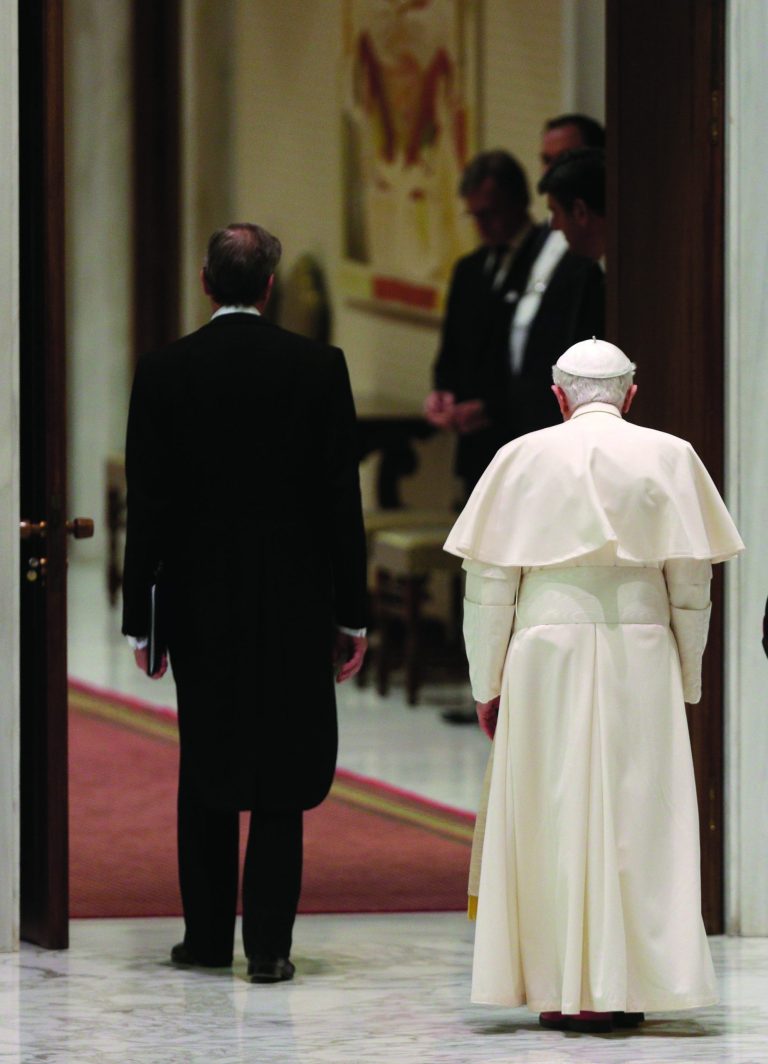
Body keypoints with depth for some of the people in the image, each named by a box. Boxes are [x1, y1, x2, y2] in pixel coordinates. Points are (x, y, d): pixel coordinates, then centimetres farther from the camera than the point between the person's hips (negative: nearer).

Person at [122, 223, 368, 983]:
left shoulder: (163, 372, -4)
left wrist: (138, 616, 3)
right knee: (281, 774, 2)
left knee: (205, 766, 13)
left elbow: (147, 505, -3)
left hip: (200, 601, 1)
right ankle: (268, 942, -3)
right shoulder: (318, 367, -4)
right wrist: (352, 613, 3)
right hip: (294, 603, -1)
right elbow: (342, 497, -3)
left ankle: (207, 935, 18)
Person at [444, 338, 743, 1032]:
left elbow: (488, 582, 1)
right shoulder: (669, 459, 3)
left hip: (545, 655, 0)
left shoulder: (522, 459, 2)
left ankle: (558, 992, 4)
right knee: (635, 819, 4)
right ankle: (620, 992, 2)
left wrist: (487, 685, 6)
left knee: (550, 821, 5)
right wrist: (687, 683, 10)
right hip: (641, 657, 0)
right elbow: (691, 583, 3)